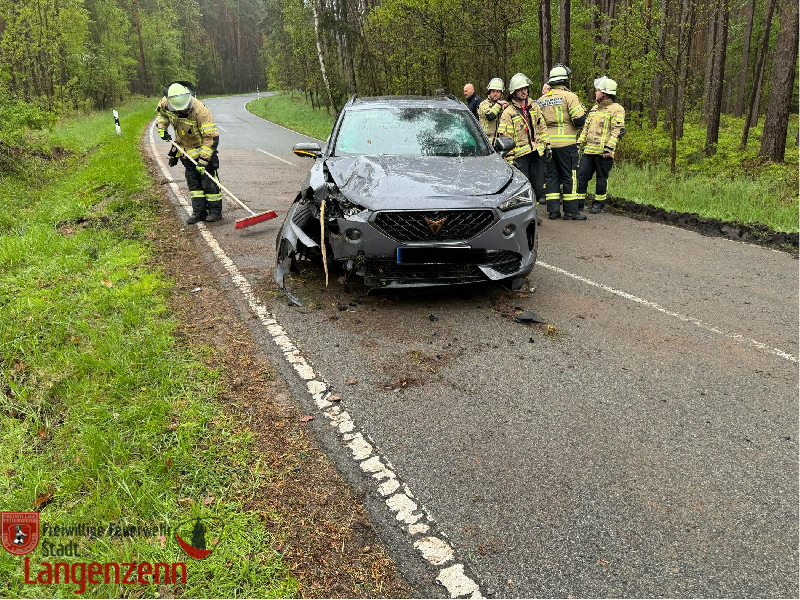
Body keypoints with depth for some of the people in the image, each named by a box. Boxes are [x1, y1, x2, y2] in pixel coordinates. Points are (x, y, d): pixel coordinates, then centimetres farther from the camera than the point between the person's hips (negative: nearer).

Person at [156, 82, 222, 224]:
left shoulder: (200, 110, -31)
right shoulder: (166, 103, -14)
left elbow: (211, 137, -29)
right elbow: (161, 112, 15)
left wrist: (203, 159, -31)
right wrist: (162, 128, 3)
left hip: (203, 148, -6)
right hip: (185, 150, 6)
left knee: (208, 180, -5)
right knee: (193, 182, 8)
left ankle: (215, 211, 6)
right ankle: (199, 211, 14)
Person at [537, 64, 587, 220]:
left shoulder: (542, 99, 10)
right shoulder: (569, 96, -7)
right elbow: (580, 120, -13)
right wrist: (582, 110, 9)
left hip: (547, 143, 5)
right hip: (566, 143, -5)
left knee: (551, 176, 10)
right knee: (569, 176, 0)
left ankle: (553, 210, 10)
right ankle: (571, 211, 2)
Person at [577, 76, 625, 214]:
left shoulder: (616, 109, -4)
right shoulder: (594, 108, 21)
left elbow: (618, 130, -11)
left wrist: (609, 147, -20)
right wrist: (579, 143, 16)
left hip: (603, 152, -7)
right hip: (589, 150, 7)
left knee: (602, 178, 3)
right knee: (582, 175, 3)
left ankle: (599, 204, 11)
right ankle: (579, 201, 9)